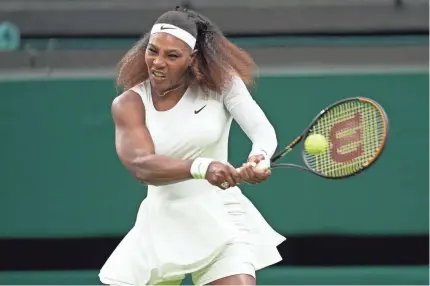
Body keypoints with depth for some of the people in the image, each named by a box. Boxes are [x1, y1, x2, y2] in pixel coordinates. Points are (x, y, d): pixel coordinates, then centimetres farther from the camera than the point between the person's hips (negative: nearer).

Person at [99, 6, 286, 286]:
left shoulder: (219, 82, -6)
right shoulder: (128, 104, -6)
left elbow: (263, 131, -18)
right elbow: (141, 166, -22)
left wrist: (260, 158, -43)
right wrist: (202, 167, -41)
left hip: (220, 221, -2)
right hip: (162, 225, 2)